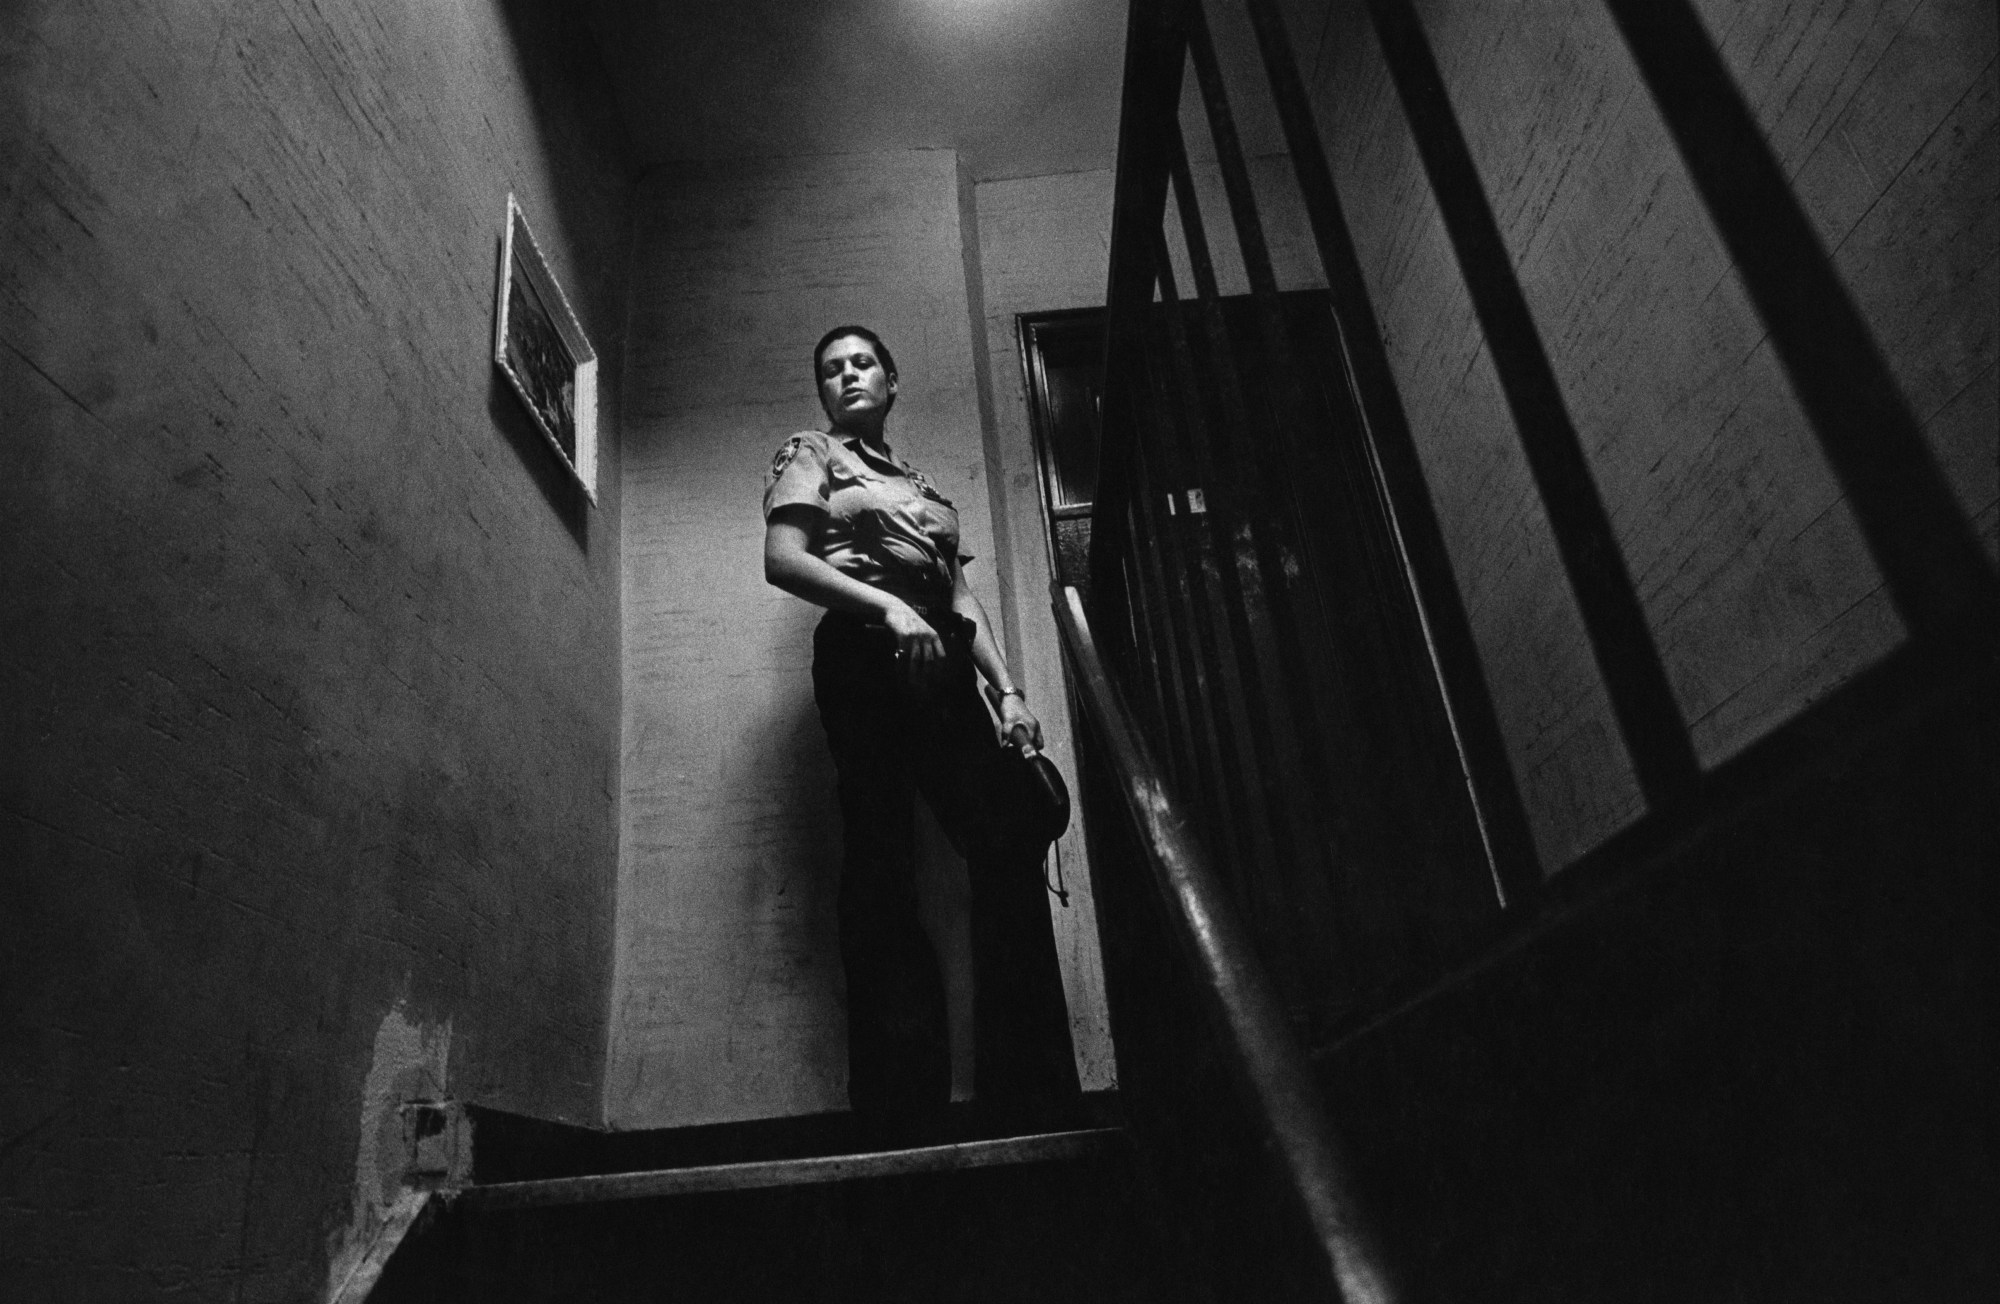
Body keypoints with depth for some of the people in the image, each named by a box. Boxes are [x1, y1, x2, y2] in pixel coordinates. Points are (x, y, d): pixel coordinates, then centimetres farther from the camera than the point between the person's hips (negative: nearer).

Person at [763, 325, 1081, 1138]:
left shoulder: (922, 485, 30)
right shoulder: (811, 455, 14)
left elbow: (961, 596, 20)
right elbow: (783, 560, -3)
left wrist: (1007, 689, 6)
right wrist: (888, 606, -17)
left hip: (941, 665, 6)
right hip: (864, 654, -6)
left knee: (1009, 847, -6)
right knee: (880, 862, -11)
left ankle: (1031, 1088, -1)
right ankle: (902, 1094, -6)